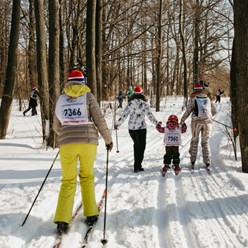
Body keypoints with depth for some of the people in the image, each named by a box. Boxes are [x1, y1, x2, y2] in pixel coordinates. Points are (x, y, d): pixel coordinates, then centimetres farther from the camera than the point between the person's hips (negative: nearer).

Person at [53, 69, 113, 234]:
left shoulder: (61, 99, 10)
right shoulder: (88, 96, 3)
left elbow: (56, 126, 17)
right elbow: (99, 120, -2)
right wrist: (108, 139, 10)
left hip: (67, 143, 1)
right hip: (88, 141, -1)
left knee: (68, 180, 6)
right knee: (87, 177, 17)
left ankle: (62, 220, -5)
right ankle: (91, 214, 19)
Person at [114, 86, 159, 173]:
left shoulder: (130, 103, -4)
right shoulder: (144, 104, -11)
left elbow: (124, 115, -4)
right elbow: (150, 116, -11)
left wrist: (117, 124, 6)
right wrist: (157, 123, 1)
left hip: (131, 128, 4)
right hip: (141, 128, -4)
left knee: (136, 144, 23)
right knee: (141, 146, 6)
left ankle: (137, 163, 29)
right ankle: (137, 166, 2)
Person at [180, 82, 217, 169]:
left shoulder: (193, 99, -2)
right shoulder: (208, 99, 8)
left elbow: (187, 112, -4)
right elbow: (214, 111, 14)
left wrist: (181, 122, 5)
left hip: (196, 122, -2)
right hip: (207, 122, 2)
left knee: (194, 140, 14)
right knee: (205, 142, 10)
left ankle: (193, 160, 11)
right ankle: (207, 162, 3)